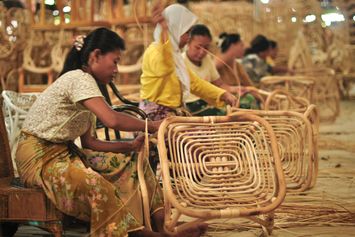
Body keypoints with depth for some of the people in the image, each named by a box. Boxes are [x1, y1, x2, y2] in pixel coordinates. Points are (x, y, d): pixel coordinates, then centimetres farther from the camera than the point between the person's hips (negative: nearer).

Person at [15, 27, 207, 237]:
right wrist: (152, 126, -18)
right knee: (95, 184, -36)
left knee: (132, 162, 4)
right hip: (40, 156, -10)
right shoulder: (79, 78, -18)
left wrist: (129, 146, -4)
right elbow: (112, 120, -32)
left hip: (64, 152, 10)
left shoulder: (86, 83, 12)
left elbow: (89, 142, 7)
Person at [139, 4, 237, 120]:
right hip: (156, 116, -10)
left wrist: (224, 95, 13)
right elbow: (164, 68, -38)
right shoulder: (154, 52, -13)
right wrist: (164, 31, -40)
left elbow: (194, 82, 22)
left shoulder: (174, 54, 18)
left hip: (172, 113, 10)